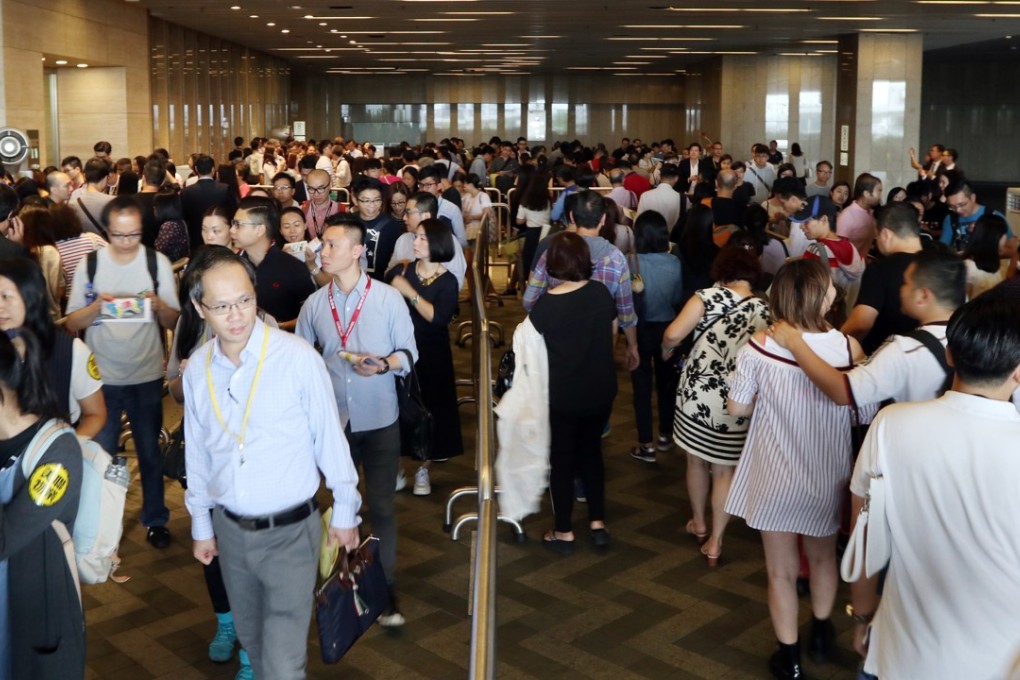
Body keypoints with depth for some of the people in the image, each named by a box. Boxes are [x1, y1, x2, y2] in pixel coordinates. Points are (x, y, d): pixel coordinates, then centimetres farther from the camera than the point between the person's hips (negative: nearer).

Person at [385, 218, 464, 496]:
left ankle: (423, 468, 22)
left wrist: (410, 292, -22)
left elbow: (439, 318, -23)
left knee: (427, 409, 5)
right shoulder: (400, 271, 2)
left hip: (430, 356, -2)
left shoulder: (447, 281, -7)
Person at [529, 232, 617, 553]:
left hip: (563, 394, -4)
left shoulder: (545, 305, -19)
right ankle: (598, 523, 26)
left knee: (562, 459, 12)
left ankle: (564, 532, 21)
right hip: (601, 390, 4)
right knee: (591, 451, 22)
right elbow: (612, 335, 6)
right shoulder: (601, 293, -8)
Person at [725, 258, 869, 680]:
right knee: (823, 557, 28)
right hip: (827, 477, 2)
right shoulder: (847, 346, -16)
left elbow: (737, 408, -7)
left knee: (782, 572, 16)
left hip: (775, 479, -2)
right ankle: (822, 633, 49)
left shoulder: (758, 348, -18)